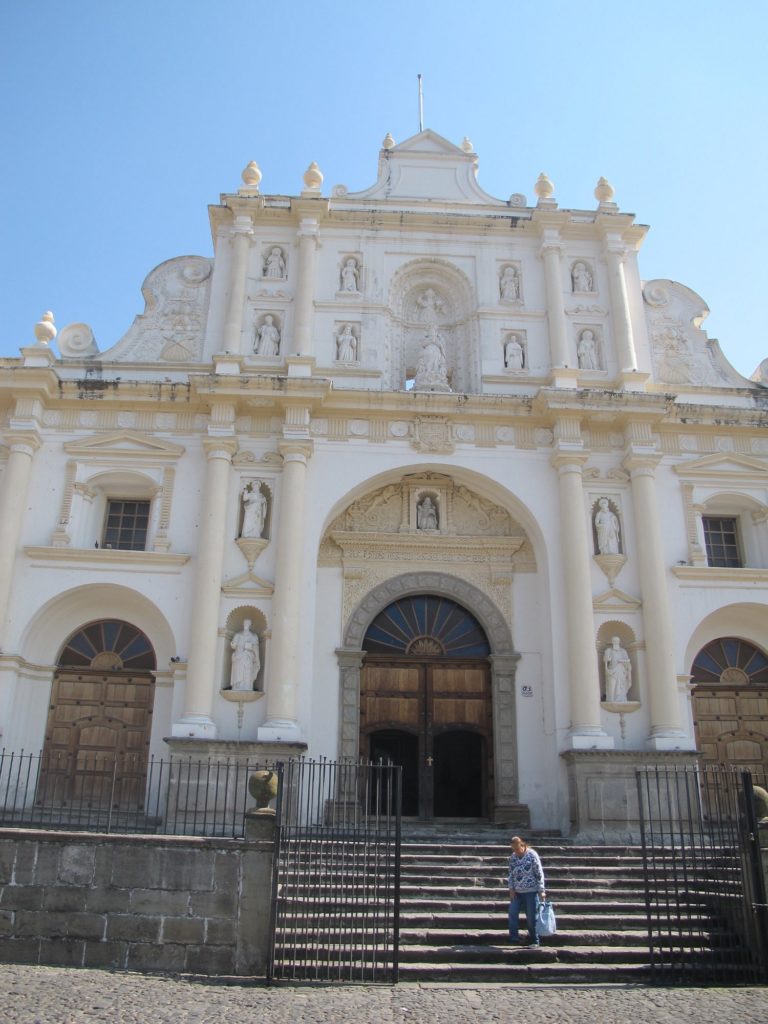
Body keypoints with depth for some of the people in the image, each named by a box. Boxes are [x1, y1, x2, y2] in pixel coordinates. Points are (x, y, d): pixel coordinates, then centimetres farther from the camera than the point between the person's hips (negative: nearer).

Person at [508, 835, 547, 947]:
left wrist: (541, 890, -12)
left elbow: (539, 873, -10)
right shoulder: (512, 857, 4)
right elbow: (511, 874, 10)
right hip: (517, 892, 5)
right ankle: (514, 939, 4)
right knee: (512, 913, -4)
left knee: (531, 917, 1)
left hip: (531, 891, -5)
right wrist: (511, 889, 1)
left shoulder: (532, 855, -11)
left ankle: (534, 941, 15)